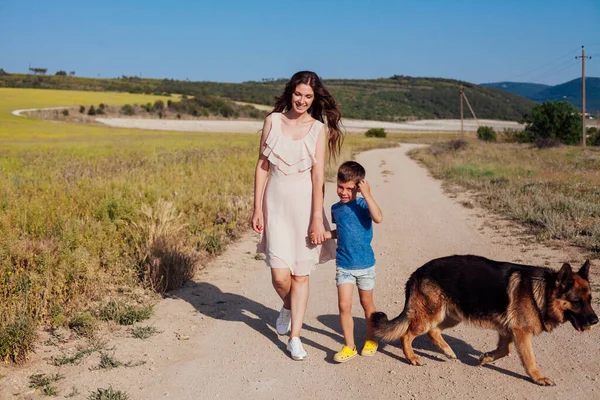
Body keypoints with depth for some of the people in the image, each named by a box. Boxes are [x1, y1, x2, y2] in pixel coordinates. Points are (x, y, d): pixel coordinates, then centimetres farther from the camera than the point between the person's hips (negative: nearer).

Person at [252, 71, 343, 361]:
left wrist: (317, 219, -10)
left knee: (301, 274, 6)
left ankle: (295, 338, 19)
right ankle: (287, 307, 30)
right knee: (280, 276, -6)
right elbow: (262, 166, 5)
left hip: (304, 204, 0)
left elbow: (318, 174, -5)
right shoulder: (273, 121, 4)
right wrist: (257, 209, 2)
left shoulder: (318, 129, 0)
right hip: (276, 204, 1)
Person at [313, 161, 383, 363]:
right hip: (343, 266, 3)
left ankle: (371, 339, 34)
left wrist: (367, 195, -31)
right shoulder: (336, 208, 3)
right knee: (344, 305, -5)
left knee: (366, 303, 14)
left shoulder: (363, 204, -11)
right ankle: (349, 346, 6)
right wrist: (326, 235, 2)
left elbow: (378, 218, -31)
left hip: (365, 265, -3)